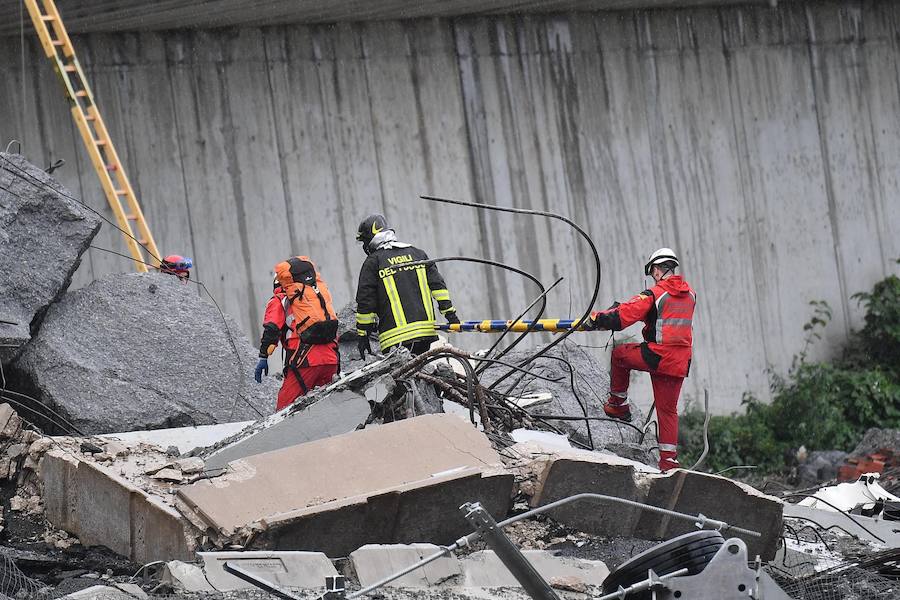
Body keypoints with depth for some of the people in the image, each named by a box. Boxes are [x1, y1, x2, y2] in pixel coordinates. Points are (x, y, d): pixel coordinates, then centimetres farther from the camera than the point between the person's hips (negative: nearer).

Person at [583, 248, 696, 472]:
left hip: (656, 357, -6)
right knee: (668, 411, 12)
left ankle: (618, 403, 27)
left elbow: (625, 314, -17)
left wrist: (598, 319, -7)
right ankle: (669, 460, 7)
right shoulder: (690, 294, 12)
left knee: (619, 353, 22)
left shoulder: (655, 294, -9)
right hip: (680, 363, 6)